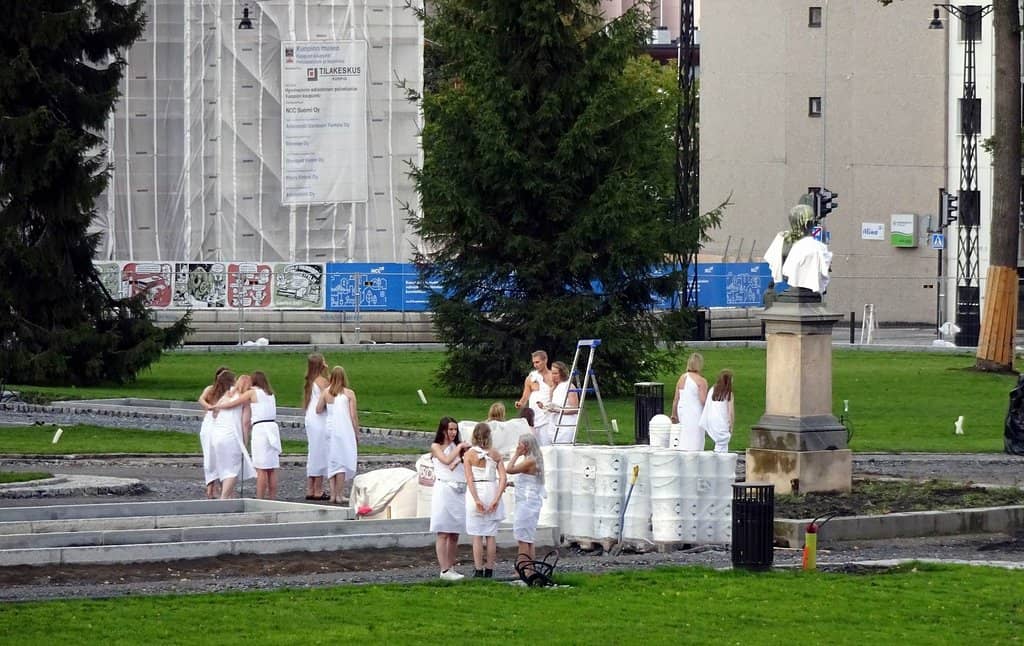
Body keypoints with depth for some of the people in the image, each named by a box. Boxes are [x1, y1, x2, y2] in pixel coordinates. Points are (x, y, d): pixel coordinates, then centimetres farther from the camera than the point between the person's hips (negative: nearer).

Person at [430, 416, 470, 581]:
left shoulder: (458, 446, 17)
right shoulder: (436, 447, 4)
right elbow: (446, 460, -12)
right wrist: (459, 448, -3)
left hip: (459, 491, 5)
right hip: (444, 489, -5)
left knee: (455, 534, 6)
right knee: (443, 533, -6)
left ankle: (451, 568, 11)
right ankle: (444, 570, -9)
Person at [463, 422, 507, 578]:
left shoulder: (469, 455, -6)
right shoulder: (495, 454, 0)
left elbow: (469, 479, -13)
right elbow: (503, 478, -7)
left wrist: (477, 500, -14)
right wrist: (496, 499, -9)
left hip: (476, 494, -2)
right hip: (492, 492, 2)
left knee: (477, 536, 2)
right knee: (491, 535, 9)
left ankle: (478, 570, 0)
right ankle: (489, 569, 10)